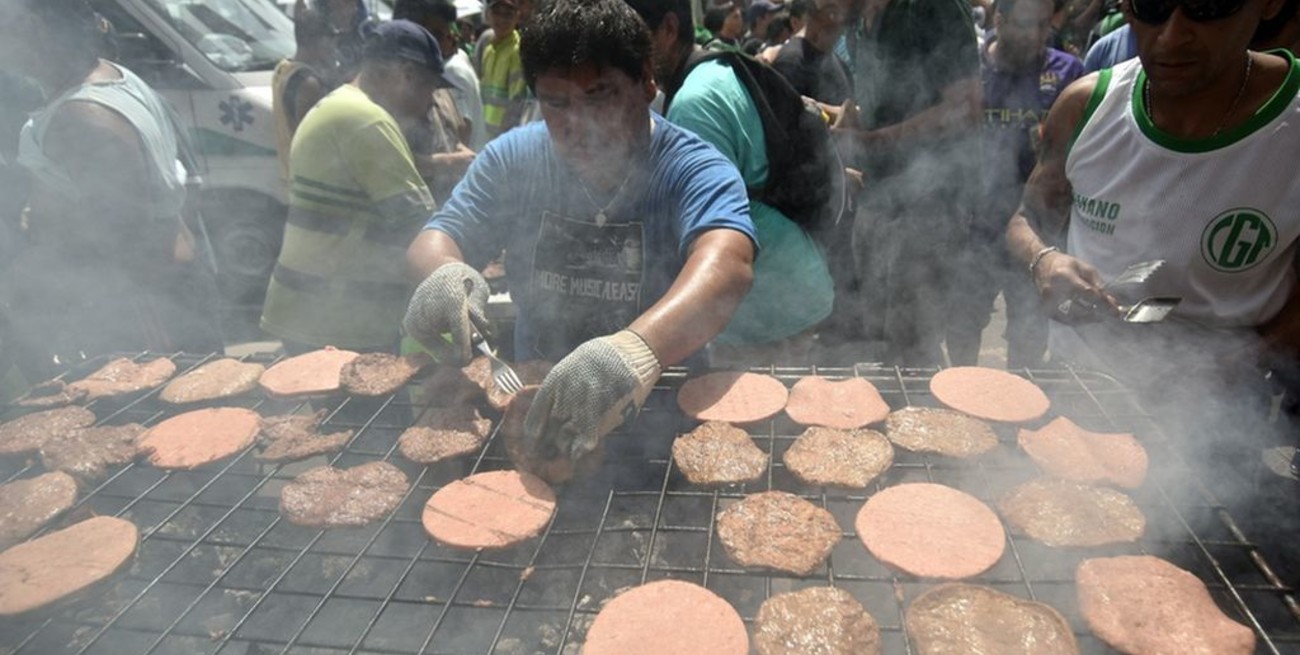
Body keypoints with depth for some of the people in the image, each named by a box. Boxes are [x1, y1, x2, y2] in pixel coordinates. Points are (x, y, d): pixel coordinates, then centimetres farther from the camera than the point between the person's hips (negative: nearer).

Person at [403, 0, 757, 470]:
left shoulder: (695, 170, -13)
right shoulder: (512, 158, 1)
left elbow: (727, 266, -32)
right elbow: (435, 241, 0)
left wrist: (641, 346, -54)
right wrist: (445, 273, -27)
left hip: (663, 413, -3)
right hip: (531, 400, 4)